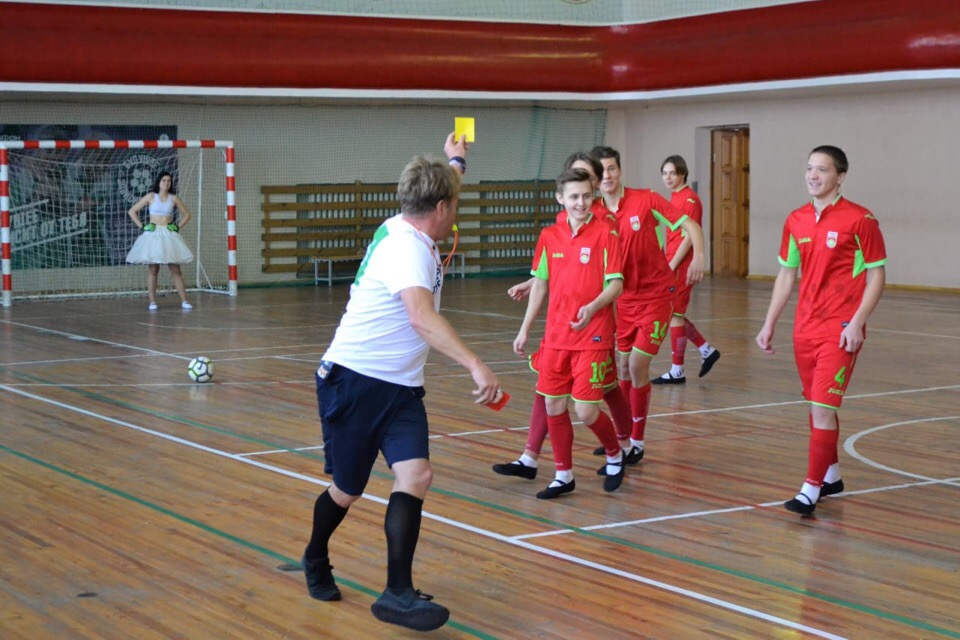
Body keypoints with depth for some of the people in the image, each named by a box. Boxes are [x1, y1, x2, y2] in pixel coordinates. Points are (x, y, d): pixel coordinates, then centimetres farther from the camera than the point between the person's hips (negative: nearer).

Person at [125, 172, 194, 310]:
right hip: (153, 235, -2)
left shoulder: (173, 198, 5)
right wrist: (142, 226, -3)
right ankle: (152, 302, 3)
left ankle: (184, 301, 2)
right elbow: (132, 211, 3)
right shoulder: (151, 196, 0)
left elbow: (187, 214, 15)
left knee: (176, 270, 1)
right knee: (153, 270, 0)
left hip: (169, 235, 2)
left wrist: (178, 227, 5)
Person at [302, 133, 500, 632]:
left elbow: (435, 191, 34)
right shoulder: (406, 248, -22)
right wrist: (475, 365, -48)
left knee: (415, 476, -14)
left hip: (400, 386, 8)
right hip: (355, 380, -8)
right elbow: (422, 318, -39)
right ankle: (316, 559, 38)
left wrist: (455, 162, 49)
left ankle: (398, 594, -15)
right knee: (347, 491, 8)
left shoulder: (410, 231, 6)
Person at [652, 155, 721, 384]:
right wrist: (667, 264, 13)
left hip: (681, 266, -9)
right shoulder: (674, 198, 14)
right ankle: (706, 350, 25)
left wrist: (672, 266, -18)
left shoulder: (689, 199, -13)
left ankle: (677, 371, 4)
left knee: (674, 314, -3)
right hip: (672, 265, 9)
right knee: (674, 314, 13)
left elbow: (689, 237, -17)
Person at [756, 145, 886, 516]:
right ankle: (831, 476, 30)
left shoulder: (860, 220, -8)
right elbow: (786, 275, 17)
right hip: (805, 328, 6)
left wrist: (857, 322, -16)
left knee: (823, 407, -11)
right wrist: (769, 324, 14)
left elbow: (876, 277, -6)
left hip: (840, 329, -6)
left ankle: (811, 490, -8)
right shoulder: (796, 221, 8)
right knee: (817, 406, 14)